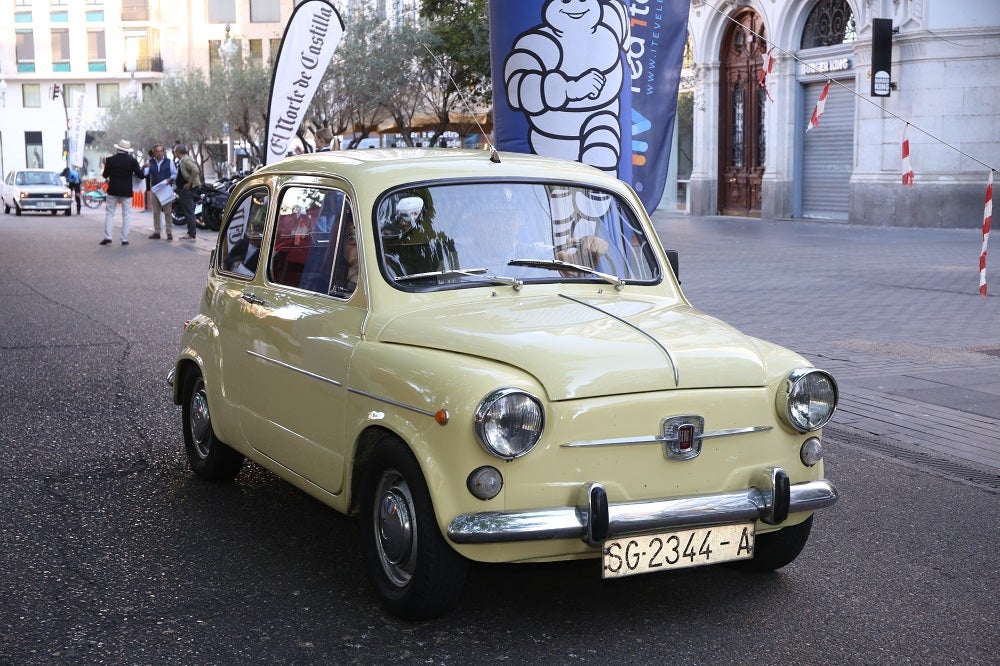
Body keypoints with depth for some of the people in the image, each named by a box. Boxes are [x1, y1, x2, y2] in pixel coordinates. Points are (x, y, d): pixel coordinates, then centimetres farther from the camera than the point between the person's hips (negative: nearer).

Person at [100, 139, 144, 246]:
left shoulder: (110, 160, -5)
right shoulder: (132, 161, -7)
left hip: (113, 191, 0)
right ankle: (124, 239, 2)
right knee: (126, 214, 6)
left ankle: (107, 237, -1)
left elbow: (105, 175, 3)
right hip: (126, 192, 0)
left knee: (109, 213, 8)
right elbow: (140, 175, -8)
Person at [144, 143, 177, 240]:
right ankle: (156, 232, 9)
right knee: (156, 212, 5)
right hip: (154, 189, 2)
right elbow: (144, 173, -4)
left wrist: (170, 179, -14)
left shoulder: (169, 162, 4)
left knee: (167, 212, -4)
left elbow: (175, 174, 6)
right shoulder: (150, 162, 8)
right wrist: (144, 167, -26)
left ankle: (169, 232, -3)